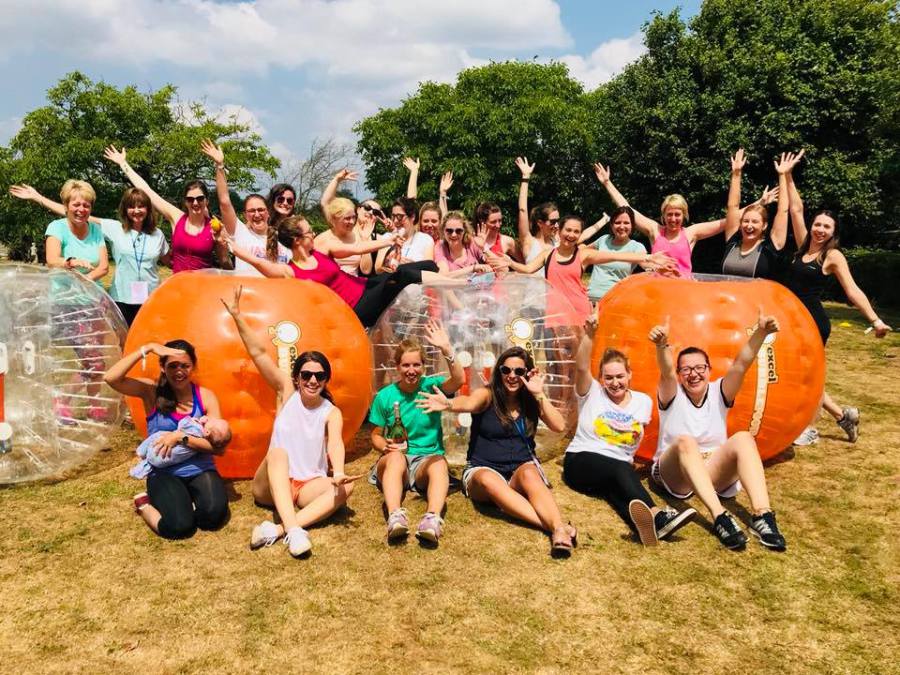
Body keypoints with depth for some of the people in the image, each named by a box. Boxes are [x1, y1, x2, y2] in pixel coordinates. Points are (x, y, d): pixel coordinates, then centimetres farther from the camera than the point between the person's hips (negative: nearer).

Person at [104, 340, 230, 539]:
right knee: (179, 526, -25)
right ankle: (145, 504, 9)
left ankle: (187, 498, 8)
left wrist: (181, 437, -19)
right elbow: (110, 378, -22)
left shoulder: (205, 396, -1)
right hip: (164, 473, -1)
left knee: (213, 516, -28)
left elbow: (219, 446, -8)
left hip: (200, 470, 1)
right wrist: (147, 348, -23)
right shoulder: (151, 391, -3)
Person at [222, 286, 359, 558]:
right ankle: (293, 530, -49)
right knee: (278, 453, -32)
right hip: (272, 484, 0)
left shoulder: (332, 412, -2)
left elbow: (335, 443, -22)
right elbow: (258, 353, -9)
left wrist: (338, 472, -43)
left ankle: (278, 529, -42)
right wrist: (237, 316, -18)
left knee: (346, 487, -27)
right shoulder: (287, 392, 0)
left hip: (309, 486, 1)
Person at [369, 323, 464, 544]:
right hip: (394, 461, 0)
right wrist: (386, 446, -16)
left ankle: (432, 518, -55)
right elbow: (376, 436, 7)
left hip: (427, 458, 0)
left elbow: (459, 379, -21)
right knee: (396, 457, -35)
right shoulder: (385, 396, 3)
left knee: (439, 463, -34)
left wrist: (446, 350, -35)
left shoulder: (431, 386, 0)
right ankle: (395, 516, -54)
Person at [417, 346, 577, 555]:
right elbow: (469, 403, -28)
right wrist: (449, 404, -51)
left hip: (521, 469, 2)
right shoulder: (487, 395, -4)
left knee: (529, 473, -34)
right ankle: (553, 525, -48)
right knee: (489, 480, -37)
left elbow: (559, 426, -8)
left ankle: (558, 528, -53)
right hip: (483, 469, -2)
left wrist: (539, 394, -13)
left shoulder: (532, 401, 6)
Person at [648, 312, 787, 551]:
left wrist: (760, 332, -31)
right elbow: (666, 372, -24)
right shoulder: (672, 396, -1)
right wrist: (662, 344, -47)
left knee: (743, 438, -25)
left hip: (715, 473, 2)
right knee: (685, 442, -35)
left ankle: (762, 515, -41)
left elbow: (741, 364, -12)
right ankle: (719, 516, -50)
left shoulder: (719, 392, 6)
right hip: (675, 475, -2)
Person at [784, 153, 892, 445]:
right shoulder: (803, 246, 7)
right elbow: (796, 210, 8)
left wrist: (875, 320, -19)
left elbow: (853, 291, -11)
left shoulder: (833, 256, -7)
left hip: (814, 322, -6)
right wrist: (788, 176, 7)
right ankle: (843, 414, 27)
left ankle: (809, 429, 18)